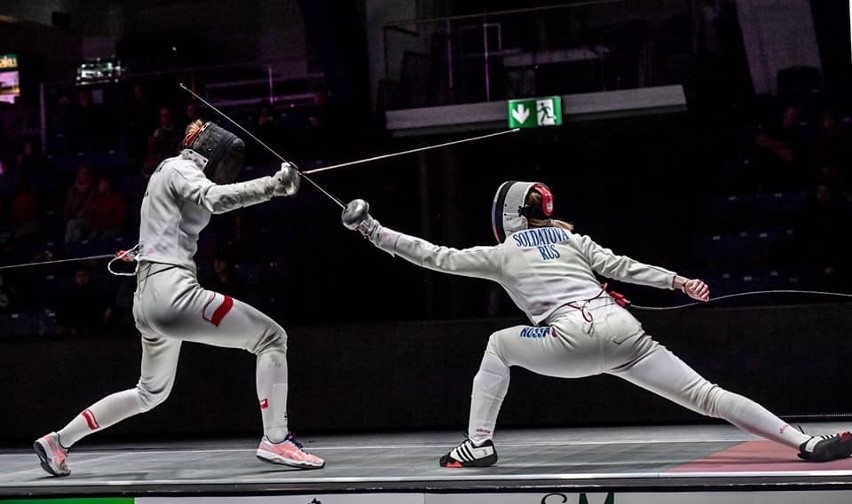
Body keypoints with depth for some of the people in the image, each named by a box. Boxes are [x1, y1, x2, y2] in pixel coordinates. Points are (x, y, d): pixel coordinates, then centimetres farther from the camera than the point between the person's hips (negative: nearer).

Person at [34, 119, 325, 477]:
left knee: (151, 392, 27)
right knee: (271, 338, -6)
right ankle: (276, 440, -13)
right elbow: (214, 198, -27)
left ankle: (57, 442, 29)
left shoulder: (170, 174, 22)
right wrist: (272, 185, -34)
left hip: (149, 299, 10)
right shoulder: (180, 169, -6)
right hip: (173, 293, -10)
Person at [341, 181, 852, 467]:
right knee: (708, 396, 0)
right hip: (623, 330, 4)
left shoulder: (500, 253, 19)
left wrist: (373, 230, 27)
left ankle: (478, 444, 16)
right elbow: (621, 266, 14)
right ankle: (809, 444, -14)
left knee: (498, 346, 24)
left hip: (575, 337, -4)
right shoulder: (571, 237, 29)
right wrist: (678, 281, 9)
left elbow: (434, 257, 21)